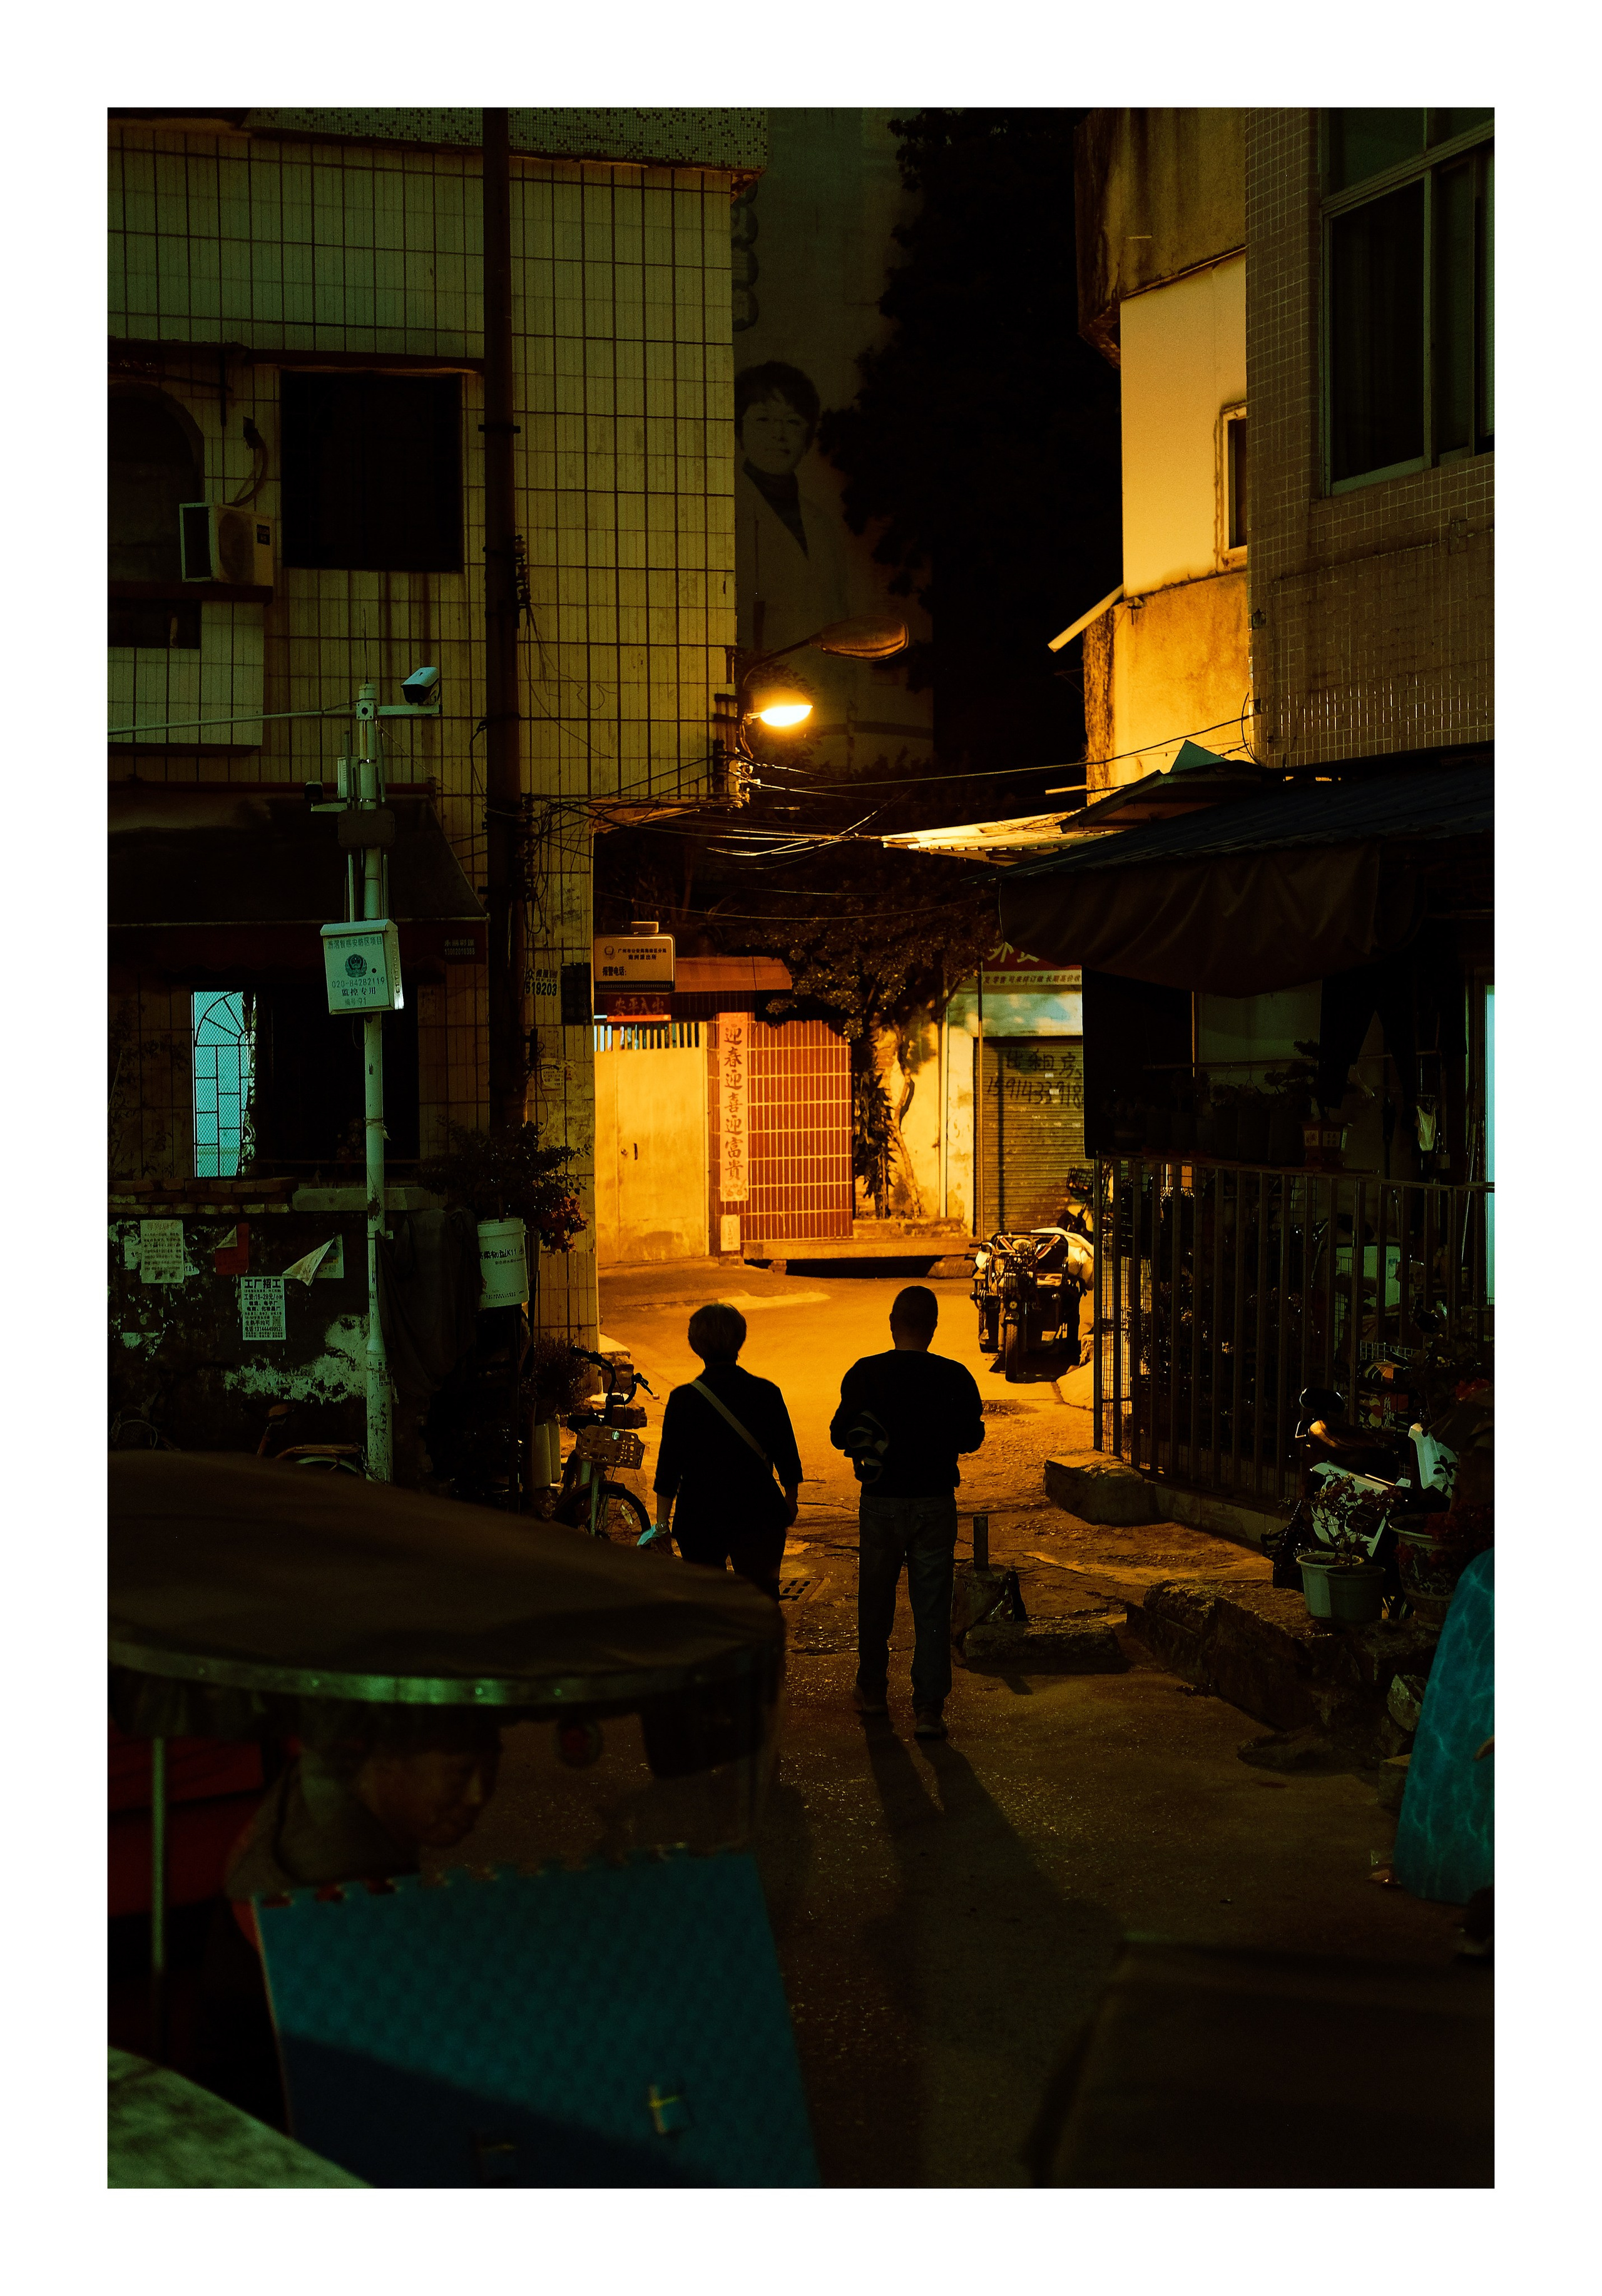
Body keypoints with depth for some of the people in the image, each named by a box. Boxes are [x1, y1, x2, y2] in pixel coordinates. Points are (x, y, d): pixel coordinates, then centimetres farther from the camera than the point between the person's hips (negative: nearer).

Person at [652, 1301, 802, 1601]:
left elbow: (668, 1474, -7)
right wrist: (790, 1502, 19)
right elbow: (788, 1463, 2)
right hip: (759, 1519, 1)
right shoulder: (766, 1394, -6)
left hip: (700, 1520, -1)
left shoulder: (683, 1399, -9)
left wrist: (661, 1526, 1)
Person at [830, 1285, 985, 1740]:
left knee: (876, 1599, 19)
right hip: (935, 1502, -1)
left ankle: (872, 1690, 32)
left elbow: (839, 1435, -2)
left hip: (882, 1502, 1)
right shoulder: (955, 1378, -10)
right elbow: (972, 1438, 1)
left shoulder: (864, 1374, -10)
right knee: (932, 1608, 3)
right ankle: (929, 1709, -2)